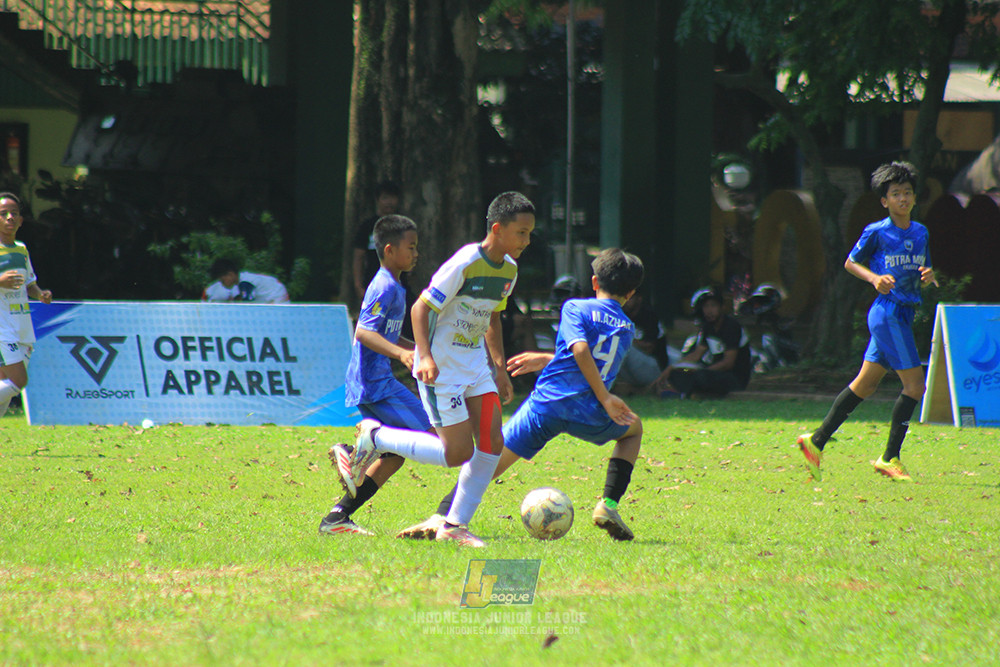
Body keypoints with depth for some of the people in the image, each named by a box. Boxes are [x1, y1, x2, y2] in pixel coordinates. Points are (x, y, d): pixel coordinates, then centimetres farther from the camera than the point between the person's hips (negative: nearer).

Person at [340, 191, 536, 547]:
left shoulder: (508, 269, 6)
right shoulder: (464, 265, -21)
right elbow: (421, 308, -18)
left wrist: (500, 367, 19)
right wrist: (425, 357, -29)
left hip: (475, 364, 8)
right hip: (441, 368, -8)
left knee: (492, 444, -3)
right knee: (458, 453, -9)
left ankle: (454, 525, 6)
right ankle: (375, 437, 8)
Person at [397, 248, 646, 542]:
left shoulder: (576, 308, 5)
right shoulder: (627, 329, 18)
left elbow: (581, 350, -13)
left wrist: (605, 398, -11)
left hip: (546, 403, -2)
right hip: (589, 414, 2)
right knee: (633, 428, 33)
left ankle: (441, 517, -19)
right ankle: (608, 504, 16)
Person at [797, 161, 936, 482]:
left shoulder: (920, 232, 12)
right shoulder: (876, 232, -7)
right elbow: (850, 263, 3)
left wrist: (929, 276, -1)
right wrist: (874, 278, -14)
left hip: (904, 314, 7)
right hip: (887, 312, -7)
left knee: (865, 384, 11)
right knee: (914, 384, -11)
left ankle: (816, 441, 19)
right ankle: (890, 458, -4)